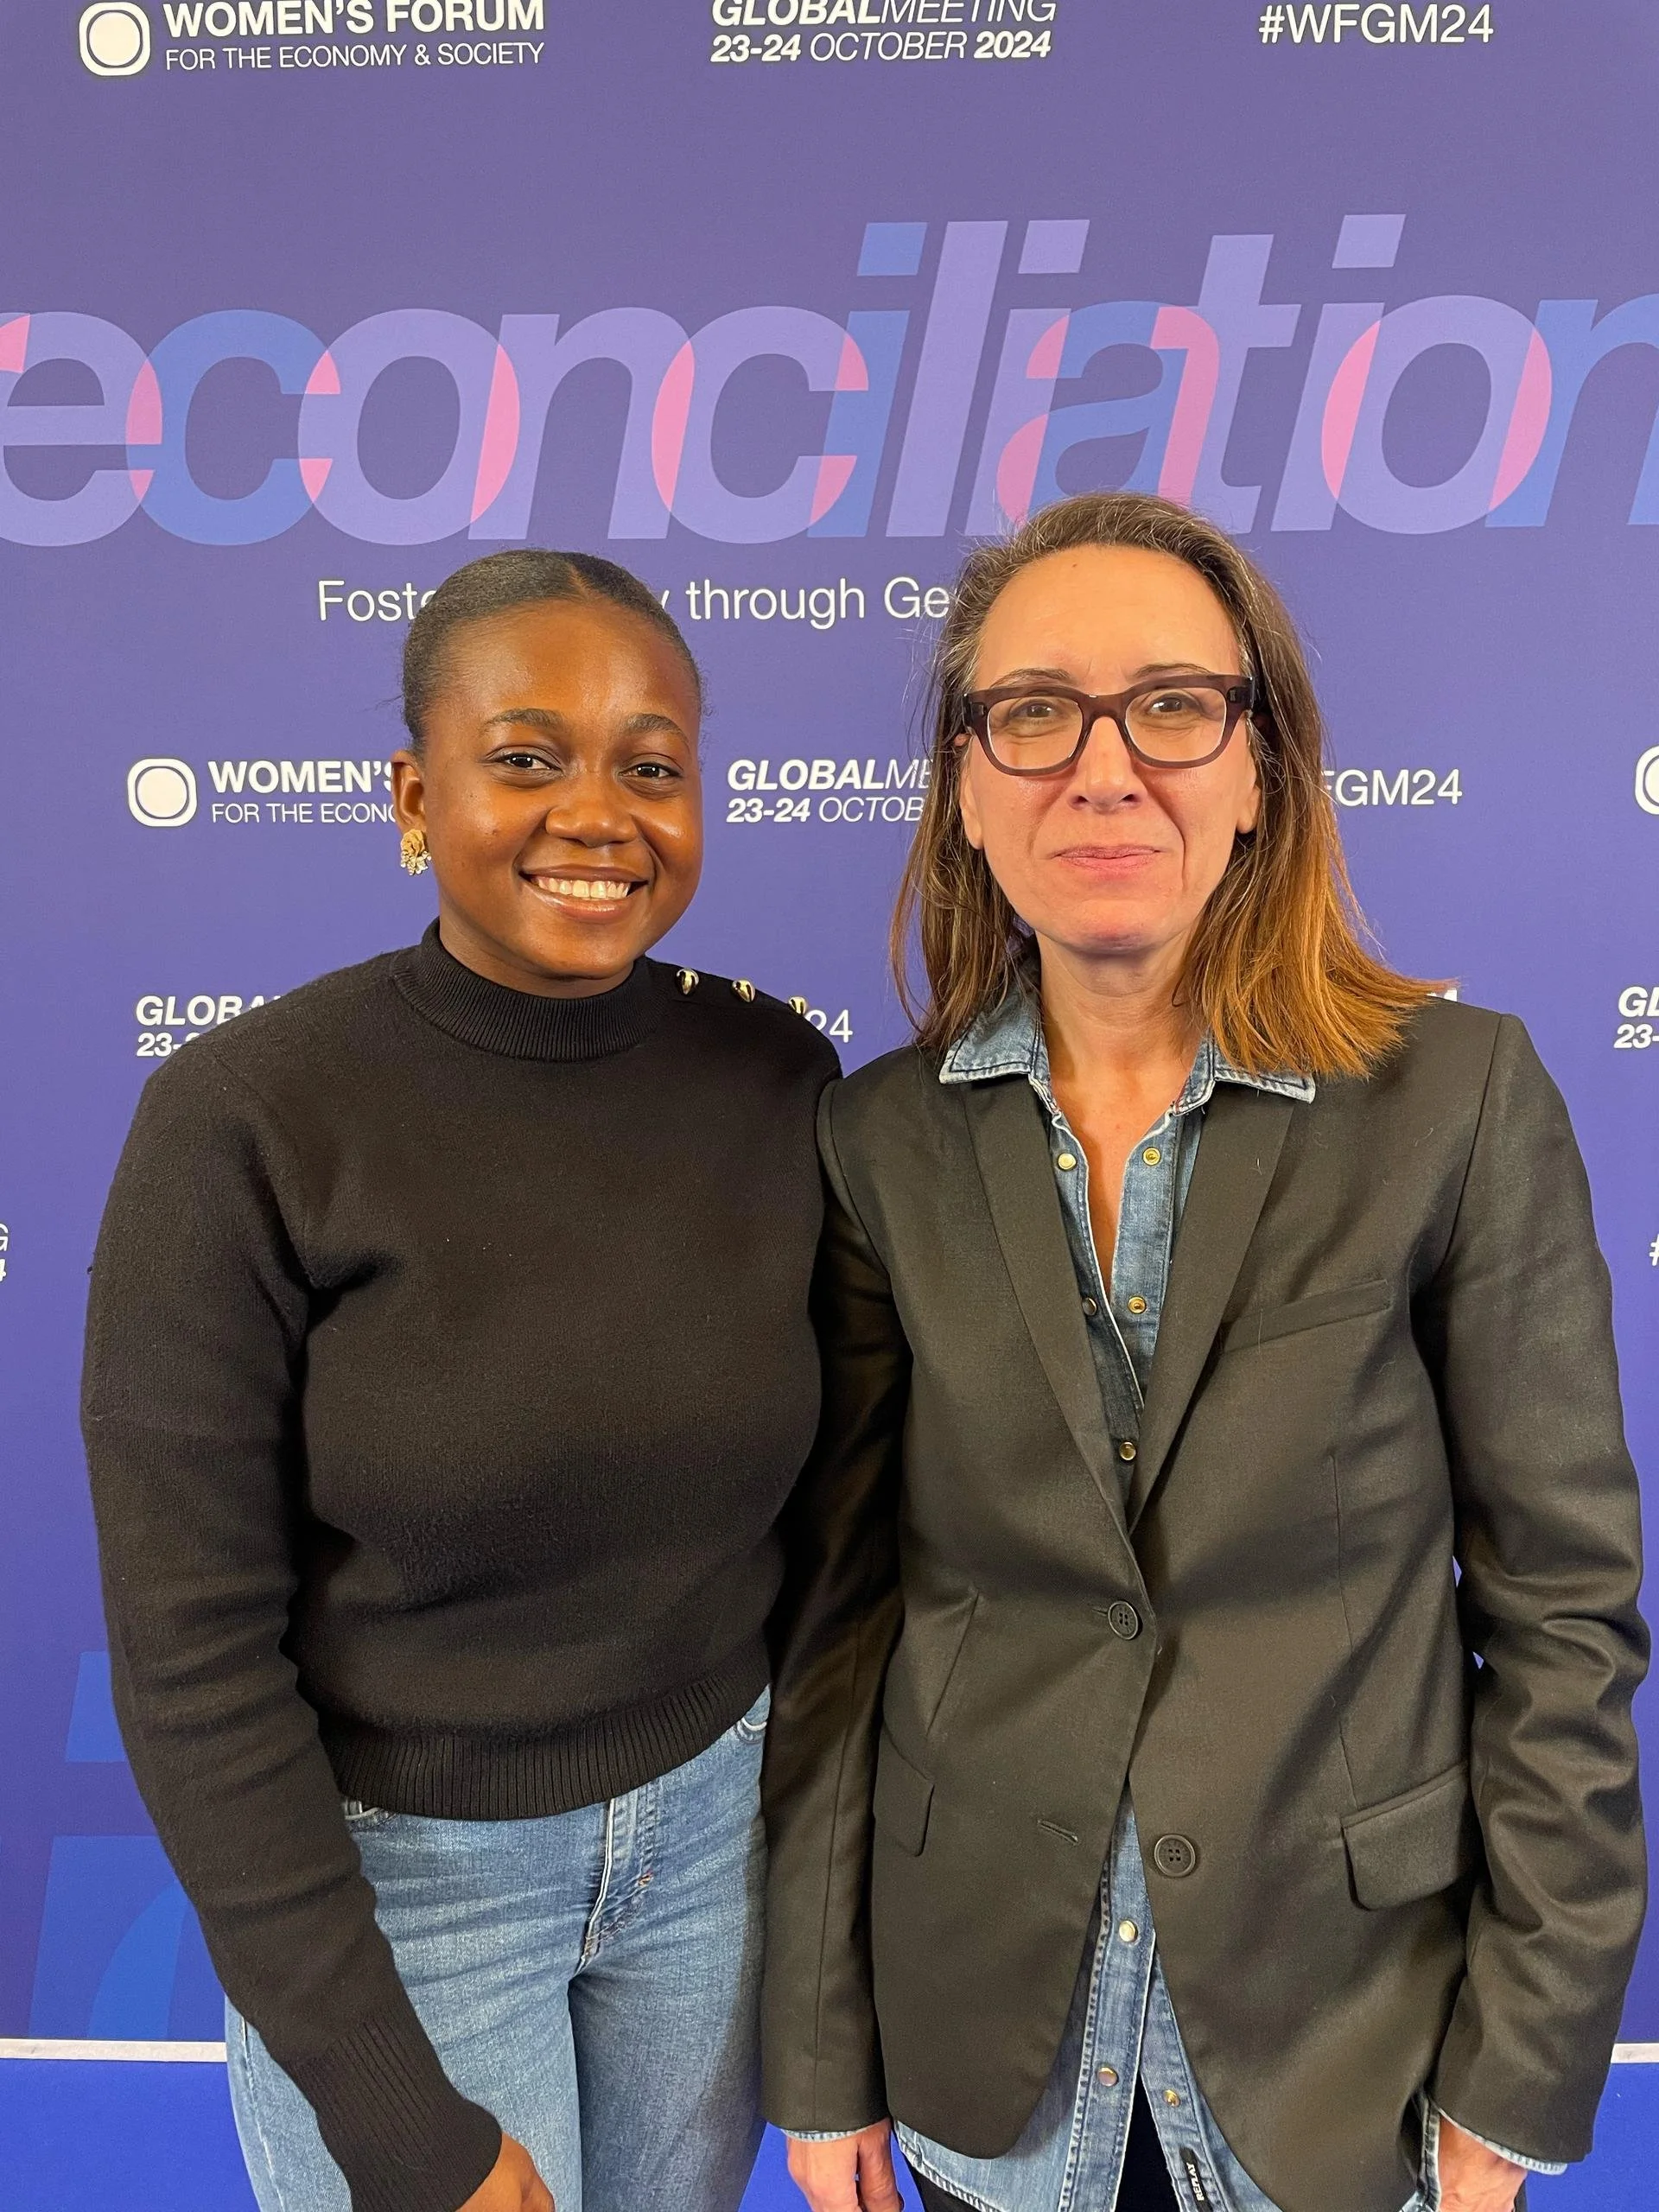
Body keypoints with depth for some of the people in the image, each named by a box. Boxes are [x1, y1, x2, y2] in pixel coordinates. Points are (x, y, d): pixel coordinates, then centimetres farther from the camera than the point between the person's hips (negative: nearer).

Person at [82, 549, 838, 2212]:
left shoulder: (780, 1081, -10)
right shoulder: (244, 1122, -20)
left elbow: (824, 1498, 1)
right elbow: (193, 1654, -16)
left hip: (718, 1818, 4)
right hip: (387, 1867, -3)